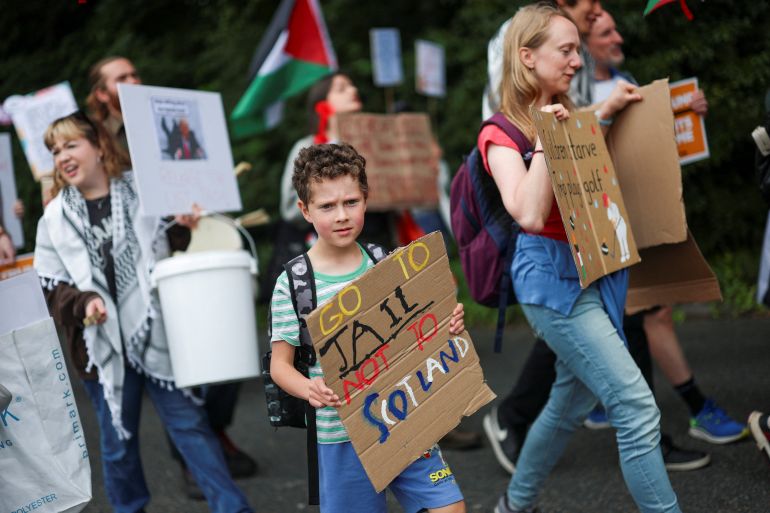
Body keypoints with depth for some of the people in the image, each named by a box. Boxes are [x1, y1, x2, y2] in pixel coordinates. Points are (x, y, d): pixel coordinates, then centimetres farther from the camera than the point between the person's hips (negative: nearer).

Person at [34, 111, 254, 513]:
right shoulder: (55, 218, 4)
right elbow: (49, 287, 4)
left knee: (188, 423, 3)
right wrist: (82, 303, -15)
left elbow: (174, 250, 9)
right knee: (117, 442, 12)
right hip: (103, 345, 2)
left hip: (156, 336, -1)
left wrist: (185, 230, -13)